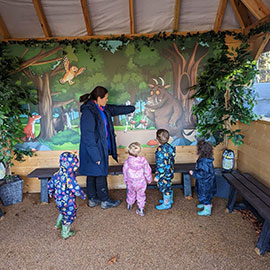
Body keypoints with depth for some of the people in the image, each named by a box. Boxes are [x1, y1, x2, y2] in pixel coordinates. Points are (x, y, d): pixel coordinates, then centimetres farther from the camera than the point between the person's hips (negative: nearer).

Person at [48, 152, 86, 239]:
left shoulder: (56, 175, -7)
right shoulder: (70, 178, -30)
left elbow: (50, 184, 7)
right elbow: (76, 190, -29)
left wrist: (51, 192, 26)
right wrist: (82, 195, -10)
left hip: (58, 200, 7)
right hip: (68, 202, -7)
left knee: (63, 212, 33)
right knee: (69, 217, 16)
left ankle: (58, 225, 51)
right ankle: (65, 233, 31)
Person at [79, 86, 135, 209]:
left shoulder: (104, 109, 7)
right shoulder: (88, 112, -21)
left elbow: (117, 109, 26)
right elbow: (88, 136, -23)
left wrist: (133, 108, 38)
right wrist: (96, 156, -23)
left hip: (101, 148, 9)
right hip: (93, 150, -9)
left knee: (92, 175, 17)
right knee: (100, 175, 3)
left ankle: (92, 199, 29)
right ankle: (105, 201, 18)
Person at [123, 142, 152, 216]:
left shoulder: (127, 162, -17)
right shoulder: (143, 160, -19)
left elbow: (125, 172, -3)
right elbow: (147, 171, -9)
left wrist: (126, 181, 14)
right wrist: (149, 179, 8)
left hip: (131, 183, 1)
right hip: (141, 183, -1)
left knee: (131, 194, 25)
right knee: (141, 196, 17)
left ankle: (129, 205, 46)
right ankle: (141, 209, 24)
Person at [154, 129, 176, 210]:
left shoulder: (160, 150, -30)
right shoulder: (169, 146, -5)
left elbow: (161, 165, -26)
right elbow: (172, 160, 7)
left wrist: (157, 176, -17)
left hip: (164, 174, -8)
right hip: (170, 171, 8)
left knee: (165, 188, 12)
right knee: (168, 186, 26)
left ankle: (166, 204, 30)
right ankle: (170, 200, 46)